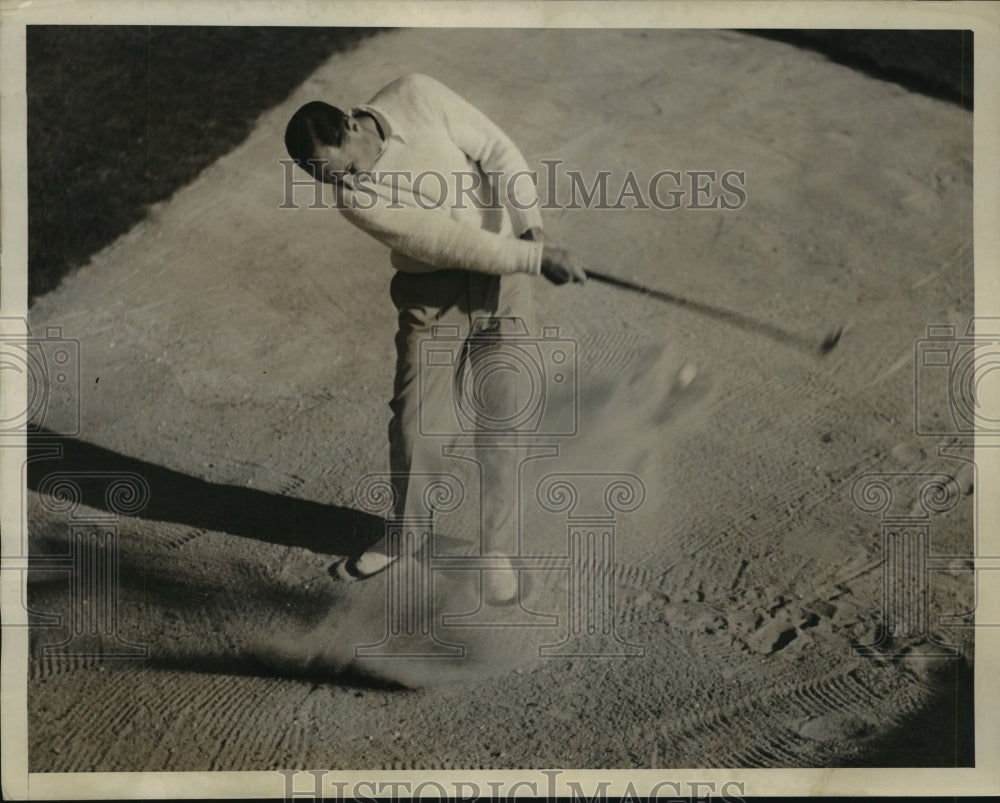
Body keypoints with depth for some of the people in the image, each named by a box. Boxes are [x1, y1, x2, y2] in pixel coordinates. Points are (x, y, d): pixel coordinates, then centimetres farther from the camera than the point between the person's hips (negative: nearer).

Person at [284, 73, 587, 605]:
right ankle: (405, 532, 25)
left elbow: (496, 150, -6)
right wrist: (536, 259, -26)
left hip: (504, 276, 1)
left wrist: (531, 226, -19)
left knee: (502, 412, -1)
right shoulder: (355, 198, -14)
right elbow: (447, 240, -21)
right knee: (414, 420, -3)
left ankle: (486, 542, 16)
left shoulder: (416, 96, -8)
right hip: (432, 294, -1)